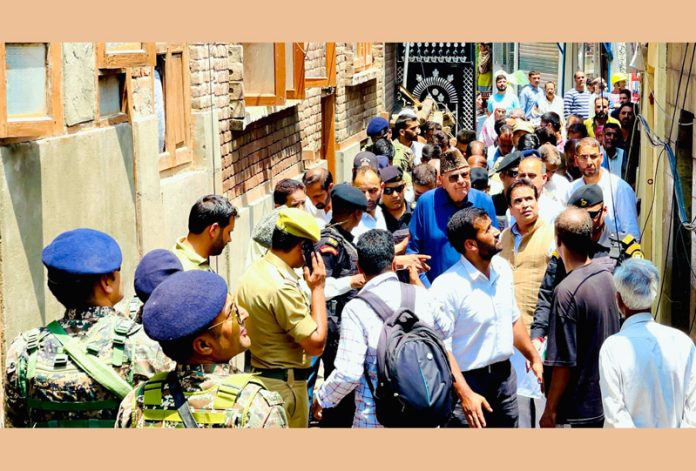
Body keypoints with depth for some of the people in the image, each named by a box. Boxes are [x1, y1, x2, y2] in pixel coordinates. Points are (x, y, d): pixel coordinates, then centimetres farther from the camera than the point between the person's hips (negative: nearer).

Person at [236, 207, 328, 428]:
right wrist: (317, 288, -16)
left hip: (256, 374, 9)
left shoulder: (252, 272, 5)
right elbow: (316, 344, -21)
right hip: (285, 384, -9)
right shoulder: (282, 287, -24)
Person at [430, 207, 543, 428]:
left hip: (505, 375, 7)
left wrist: (534, 358, 20)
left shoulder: (503, 269, 3)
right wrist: (465, 394, -26)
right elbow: (441, 348, -22)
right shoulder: (446, 286, -20)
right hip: (469, 382, -7)